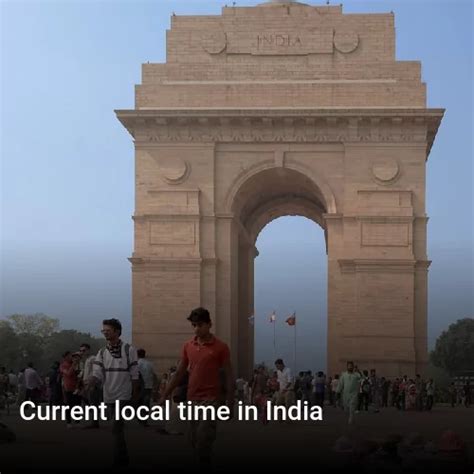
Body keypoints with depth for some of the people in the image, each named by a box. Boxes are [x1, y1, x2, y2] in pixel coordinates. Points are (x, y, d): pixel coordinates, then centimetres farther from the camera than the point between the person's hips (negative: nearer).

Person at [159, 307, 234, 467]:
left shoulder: (220, 347, -5)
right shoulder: (188, 346, 8)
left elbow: (228, 376, -3)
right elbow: (179, 374, 14)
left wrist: (230, 403, -8)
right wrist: (164, 396, 12)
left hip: (210, 399, -5)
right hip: (191, 400, 5)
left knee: (203, 441, -12)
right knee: (194, 441, 9)